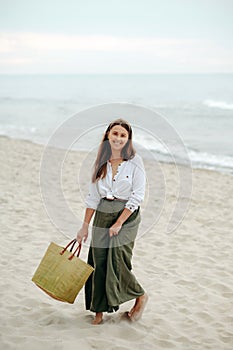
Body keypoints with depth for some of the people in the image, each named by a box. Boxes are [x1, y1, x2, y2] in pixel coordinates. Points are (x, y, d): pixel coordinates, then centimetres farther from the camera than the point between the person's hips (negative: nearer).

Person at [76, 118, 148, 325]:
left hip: (127, 215, -4)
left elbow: (137, 196, -10)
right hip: (102, 216, 4)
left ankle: (141, 296, 17)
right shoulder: (101, 162, 6)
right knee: (98, 263, 3)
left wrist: (119, 223, -13)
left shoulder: (135, 161, -7)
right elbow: (93, 197, 10)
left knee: (117, 263, -10)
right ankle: (99, 310, 17)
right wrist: (85, 226, 9)